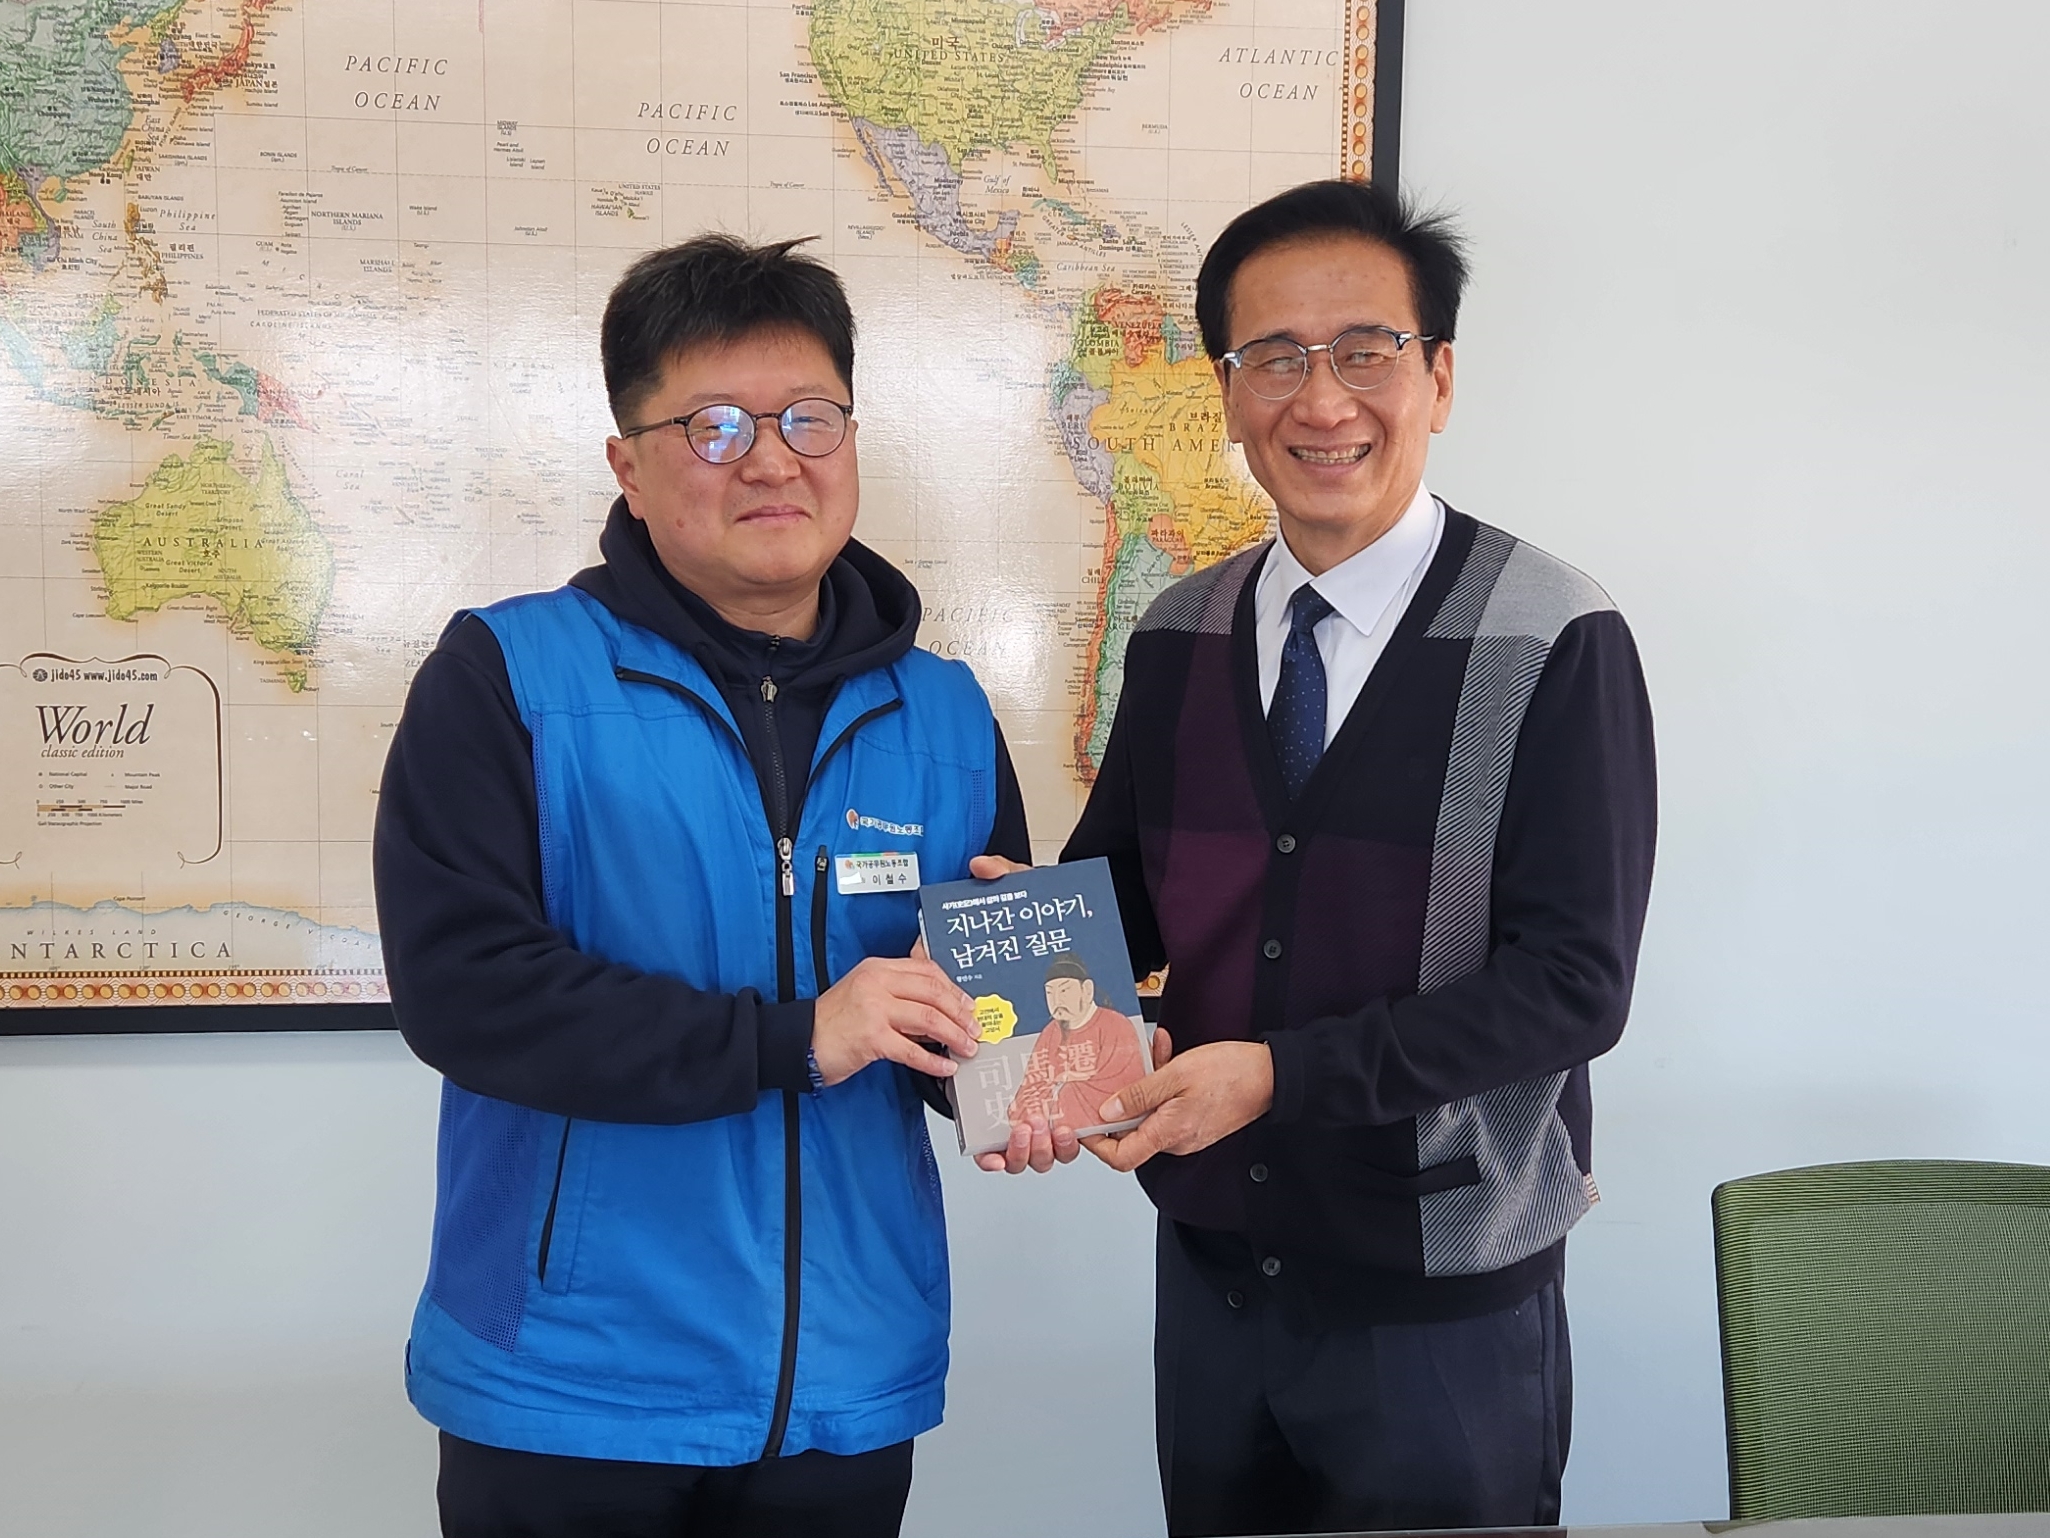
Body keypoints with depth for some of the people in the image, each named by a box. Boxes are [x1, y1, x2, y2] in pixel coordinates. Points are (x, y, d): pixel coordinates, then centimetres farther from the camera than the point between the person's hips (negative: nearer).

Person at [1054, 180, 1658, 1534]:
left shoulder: (1561, 647, -14)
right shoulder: (1178, 639, 2)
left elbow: (1573, 981, -17)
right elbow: (1122, 885, 8)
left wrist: (1277, 1075, -23)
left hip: (1446, 1309, -4)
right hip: (1210, 1269, 5)